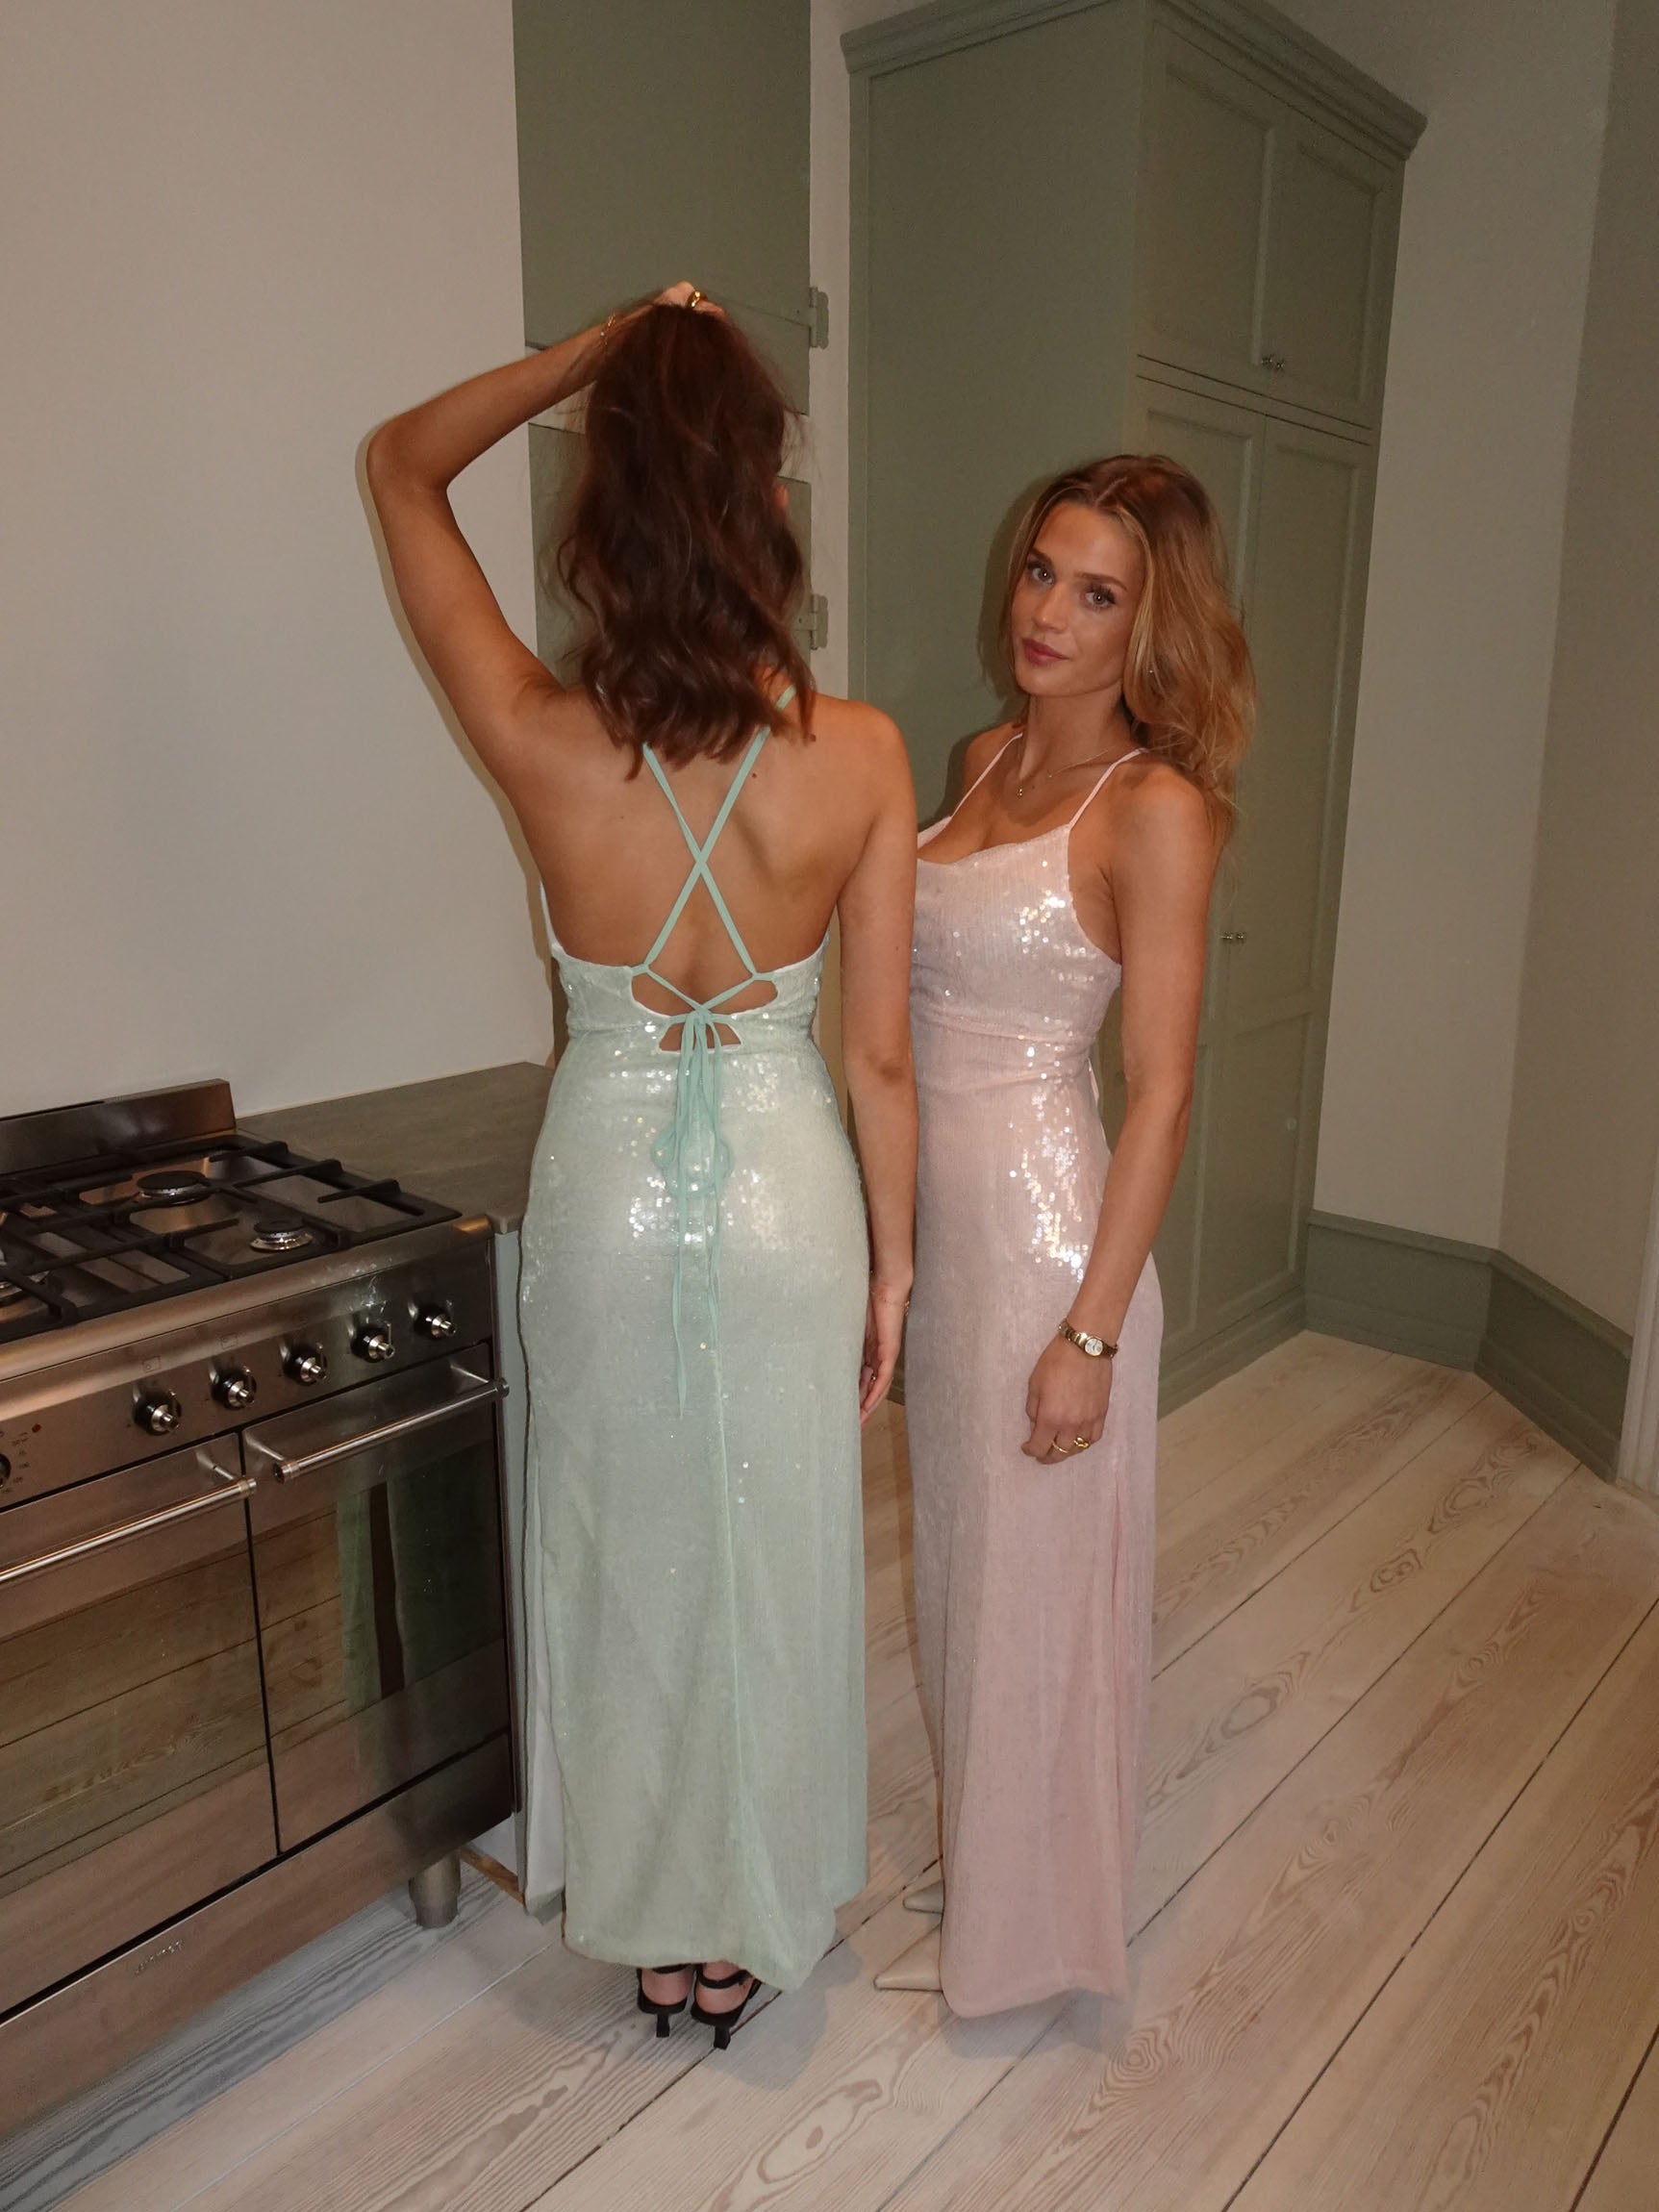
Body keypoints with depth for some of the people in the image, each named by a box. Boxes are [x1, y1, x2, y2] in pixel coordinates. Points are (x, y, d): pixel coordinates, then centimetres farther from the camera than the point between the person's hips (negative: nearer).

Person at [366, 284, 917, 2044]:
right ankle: (756, 1921, 42)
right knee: (773, 1562, 19)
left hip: (607, 1188, 0)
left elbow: (401, 464, 0)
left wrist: (606, 347, -4)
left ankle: (650, 1919, 43)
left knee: (627, 1557, 20)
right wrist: (892, 1258, 4)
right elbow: (879, 1057, -8)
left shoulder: (544, 745, -17)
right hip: (783, 1190, 1)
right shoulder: (861, 758, -15)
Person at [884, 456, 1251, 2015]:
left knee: (1031, 1580, 9)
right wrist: (896, 1242, 15)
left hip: (1045, 1223, -8)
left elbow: (1161, 1090, -16)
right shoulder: (985, 759, 8)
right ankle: (974, 1850, 45)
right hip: (937, 1213, 8)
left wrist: (1091, 1330, -18)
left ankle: (1021, 1925, 33)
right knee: (956, 1555, 21)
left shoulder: (1156, 808, -14)